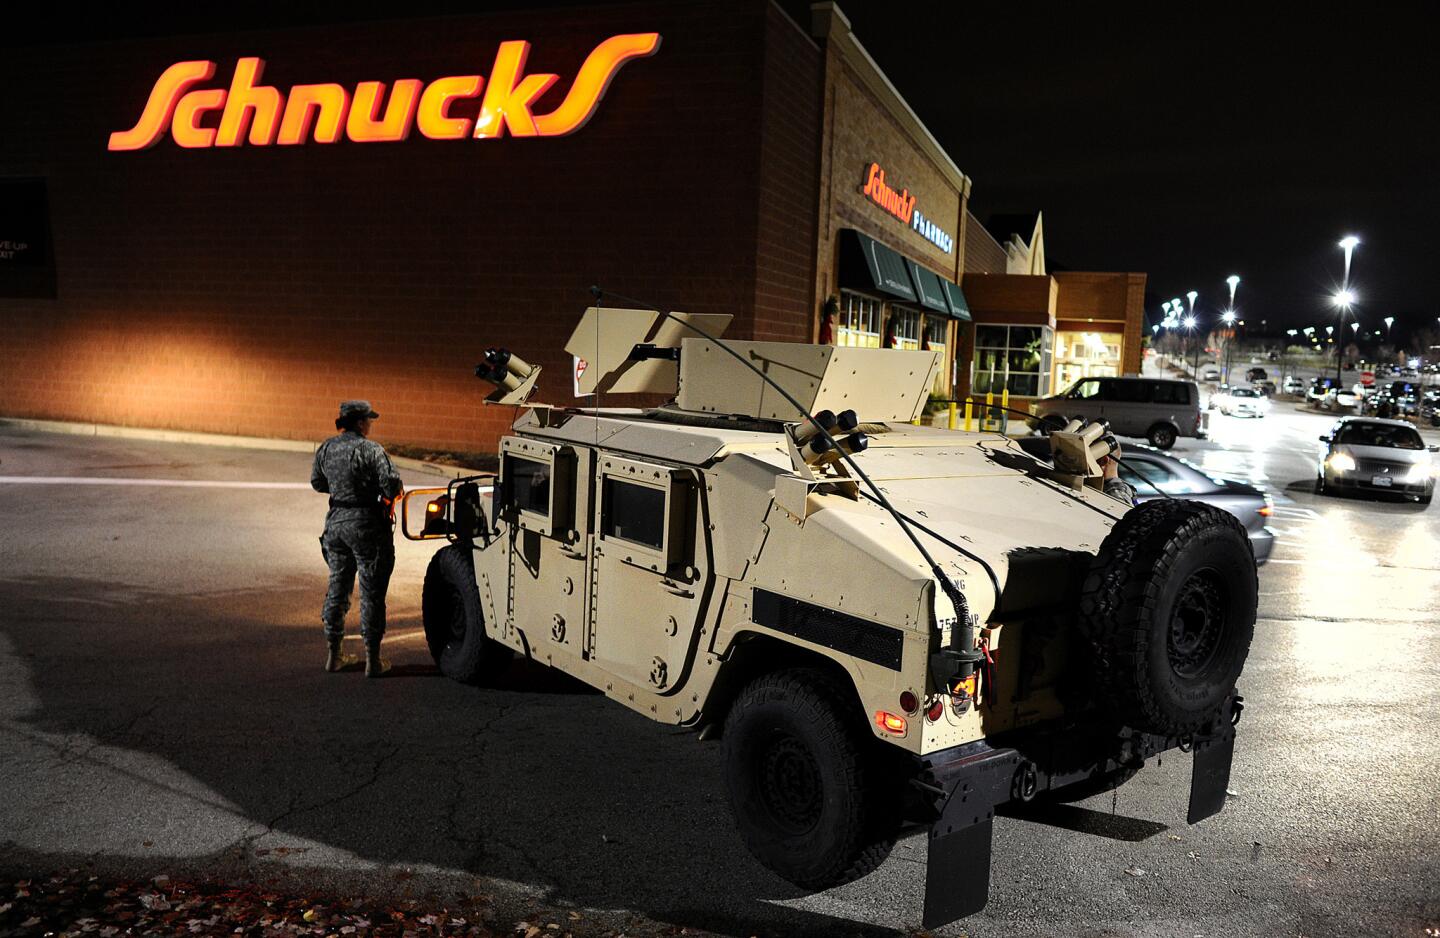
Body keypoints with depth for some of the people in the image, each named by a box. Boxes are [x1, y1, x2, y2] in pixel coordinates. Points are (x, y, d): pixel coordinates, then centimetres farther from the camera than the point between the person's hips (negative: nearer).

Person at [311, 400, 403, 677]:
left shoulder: (325, 449, 6)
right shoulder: (370, 449, -15)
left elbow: (317, 483, 18)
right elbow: (391, 483, -19)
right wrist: (390, 496, 3)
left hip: (336, 522, 6)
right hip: (366, 525, -6)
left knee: (337, 587, 17)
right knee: (371, 592, 1)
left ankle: (334, 654, 24)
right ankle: (372, 660, 4)